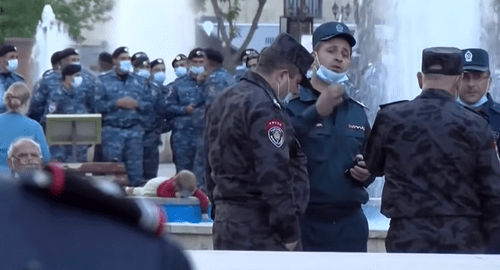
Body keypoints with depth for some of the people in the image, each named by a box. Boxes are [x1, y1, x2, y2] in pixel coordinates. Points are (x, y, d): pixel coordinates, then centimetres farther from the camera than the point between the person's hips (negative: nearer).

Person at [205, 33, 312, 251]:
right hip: (258, 227, -10)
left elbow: (211, 166, 20)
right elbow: (274, 175, -20)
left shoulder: (222, 102, 15)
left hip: (224, 220, 10)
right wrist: (289, 232, -15)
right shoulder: (265, 108, -15)